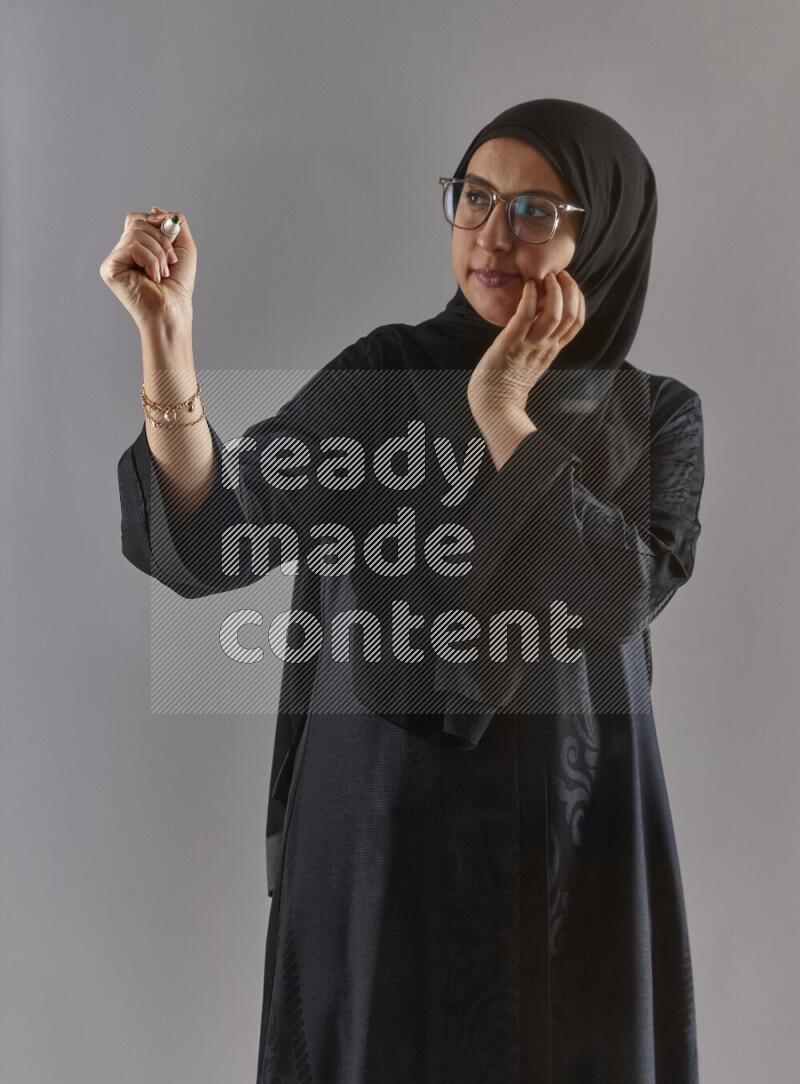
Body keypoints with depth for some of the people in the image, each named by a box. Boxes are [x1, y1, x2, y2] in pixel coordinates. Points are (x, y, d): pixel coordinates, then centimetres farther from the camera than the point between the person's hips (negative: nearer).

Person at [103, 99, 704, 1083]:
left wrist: (502, 414, -16)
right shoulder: (381, 378, -3)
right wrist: (167, 336, -27)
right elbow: (205, 547, -15)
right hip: (390, 827, -1)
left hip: (577, 844, 2)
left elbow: (622, 596, -17)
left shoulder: (658, 417, 1)